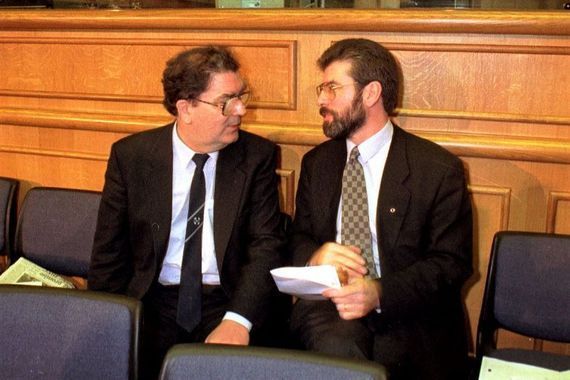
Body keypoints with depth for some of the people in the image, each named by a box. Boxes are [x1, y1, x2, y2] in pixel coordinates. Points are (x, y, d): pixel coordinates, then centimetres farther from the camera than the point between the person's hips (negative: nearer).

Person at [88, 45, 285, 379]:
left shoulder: (258, 156, -1)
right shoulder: (130, 155, 0)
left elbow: (265, 244, -6)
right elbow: (110, 249, 4)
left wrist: (237, 320, -20)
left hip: (226, 301, 0)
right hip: (152, 301, 1)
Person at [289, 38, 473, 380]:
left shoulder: (440, 169, -3)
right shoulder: (316, 163, 13)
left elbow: (452, 262, -5)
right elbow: (299, 238, 16)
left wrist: (380, 292, -22)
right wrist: (314, 256, -10)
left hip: (406, 318, -1)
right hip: (327, 302, 2)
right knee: (338, 344, -32)